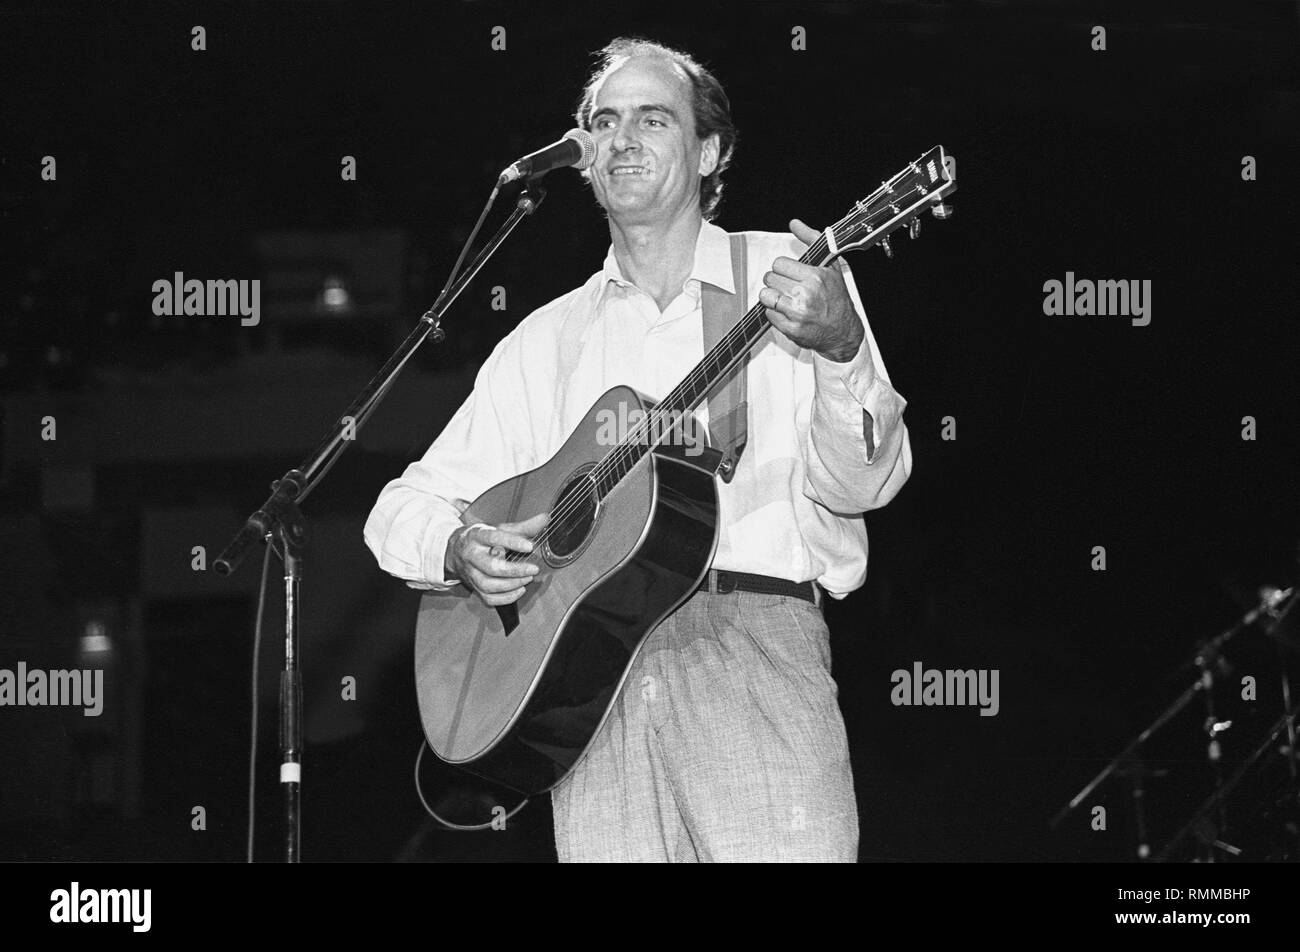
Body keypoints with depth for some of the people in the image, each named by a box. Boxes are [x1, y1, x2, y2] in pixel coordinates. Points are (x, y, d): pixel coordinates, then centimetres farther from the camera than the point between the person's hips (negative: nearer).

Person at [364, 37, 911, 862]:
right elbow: (405, 506, 20)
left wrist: (840, 350, -20)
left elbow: (861, 486, -1)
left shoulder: (784, 276, 10)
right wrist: (459, 551, -3)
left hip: (753, 646, -3)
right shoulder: (548, 339, 20)